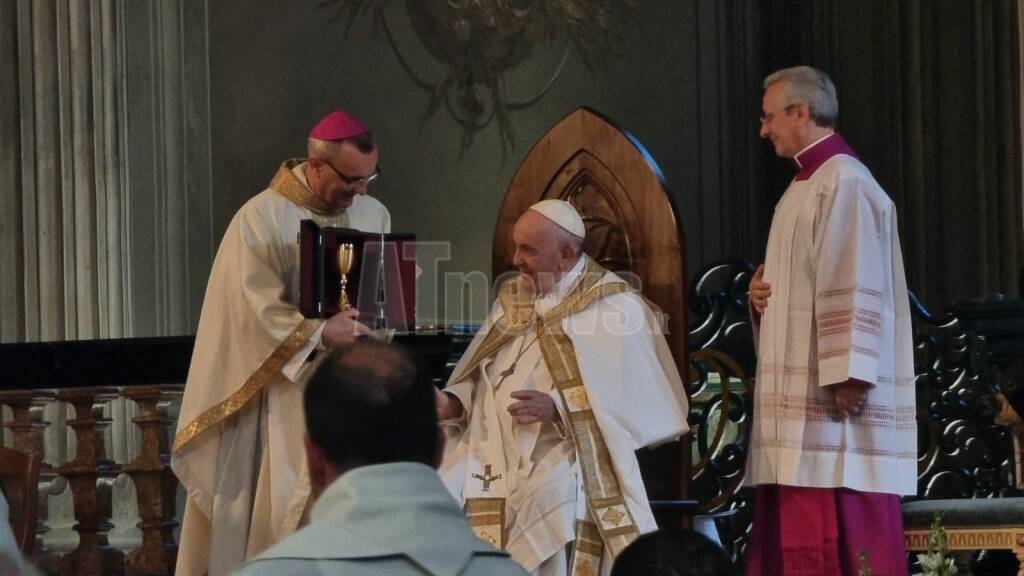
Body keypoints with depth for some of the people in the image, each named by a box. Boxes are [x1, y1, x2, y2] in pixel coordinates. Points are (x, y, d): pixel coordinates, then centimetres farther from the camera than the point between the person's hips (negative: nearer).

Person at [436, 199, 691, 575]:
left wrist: (558, 409, -22)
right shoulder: (513, 299, 17)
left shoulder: (614, 307, -3)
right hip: (494, 472, 5)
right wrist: (453, 403, -4)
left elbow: (633, 400, -11)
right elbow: (483, 381, 17)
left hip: (564, 470, -5)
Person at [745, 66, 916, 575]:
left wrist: (848, 379, -22)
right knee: (794, 533, 7)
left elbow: (855, 287, -18)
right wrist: (763, 293, 6)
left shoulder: (843, 183, -11)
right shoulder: (806, 185, 19)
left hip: (833, 395, -10)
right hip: (800, 401, 10)